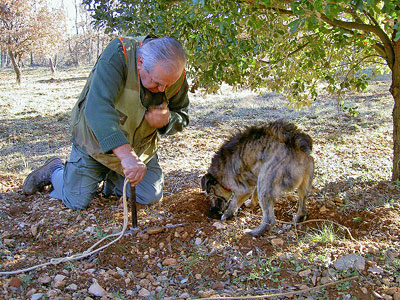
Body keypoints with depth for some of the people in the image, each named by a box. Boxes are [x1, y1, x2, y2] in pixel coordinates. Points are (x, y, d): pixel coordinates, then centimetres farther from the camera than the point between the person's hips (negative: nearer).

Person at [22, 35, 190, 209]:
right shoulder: (116, 55, -33)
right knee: (77, 201, 0)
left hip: (140, 146, 4)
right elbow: (97, 107, -46)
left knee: (152, 197, 1)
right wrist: (126, 154, -56)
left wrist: (166, 119, -28)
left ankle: (112, 178, 30)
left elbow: (182, 117, -2)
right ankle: (54, 170, 34)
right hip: (95, 139, -4)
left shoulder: (177, 75, -17)